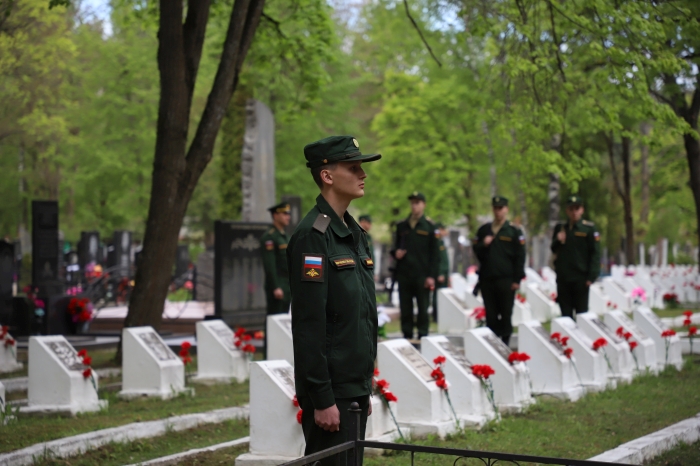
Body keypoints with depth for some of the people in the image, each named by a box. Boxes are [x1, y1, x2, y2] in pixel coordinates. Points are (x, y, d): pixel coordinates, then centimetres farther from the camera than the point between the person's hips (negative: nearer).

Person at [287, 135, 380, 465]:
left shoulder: (354, 233, 14)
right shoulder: (312, 236, -15)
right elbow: (308, 324, -20)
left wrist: (365, 389, 18)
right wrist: (321, 399, -21)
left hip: (355, 388, 9)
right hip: (331, 392, -9)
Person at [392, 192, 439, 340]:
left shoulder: (429, 227, 4)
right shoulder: (401, 226, 13)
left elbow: (434, 253, 1)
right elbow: (396, 246, 22)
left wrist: (431, 275, -7)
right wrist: (396, 253, -3)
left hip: (422, 276, -3)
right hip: (404, 274, 3)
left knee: (423, 308, 0)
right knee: (405, 308, 5)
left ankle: (422, 337, 3)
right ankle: (407, 336, 11)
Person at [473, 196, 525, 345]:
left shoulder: (514, 231, 2)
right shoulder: (484, 230, 13)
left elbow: (520, 256, -1)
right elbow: (476, 250, 14)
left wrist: (517, 279, -7)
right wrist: (483, 244, -8)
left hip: (506, 280, -3)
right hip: (487, 279, 3)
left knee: (506, 315, -1)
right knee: (490, 315, 6)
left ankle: (505, 343, 5)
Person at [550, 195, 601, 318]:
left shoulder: (589, 228, -1)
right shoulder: (559, 228, 12)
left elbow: (595, 254, -5)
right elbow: (554, 250, 16)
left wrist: (591, 276, -12)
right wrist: (558, 241, -7)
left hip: (581, 279, -4)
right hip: (563, 278, 4)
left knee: (582, 313, 1)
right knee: (566, 313, 7)